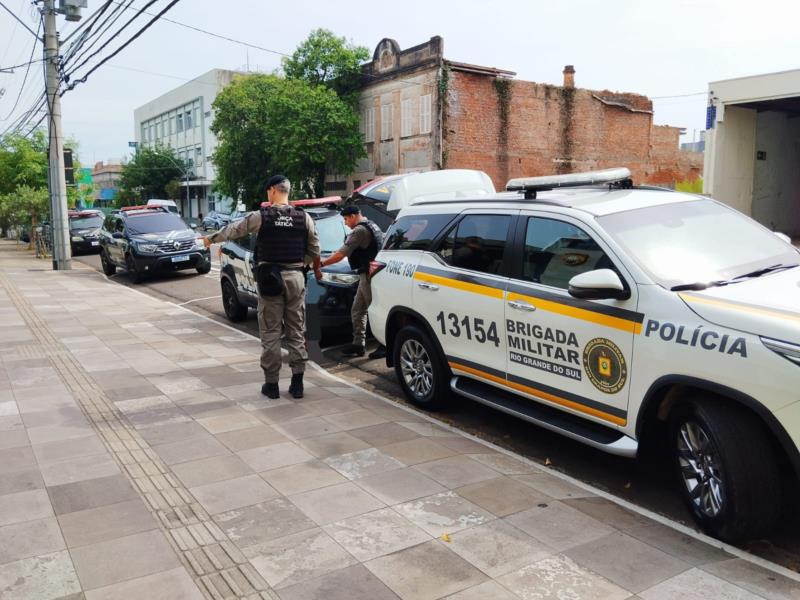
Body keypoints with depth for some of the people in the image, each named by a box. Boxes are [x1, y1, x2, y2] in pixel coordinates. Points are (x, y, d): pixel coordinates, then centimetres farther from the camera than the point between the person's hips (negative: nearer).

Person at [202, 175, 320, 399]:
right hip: (296, 277, 2)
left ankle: (271, 384, 8)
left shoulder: (260, 216, -4)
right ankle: (297, 382, 12)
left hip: (270, 277, -2)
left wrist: (211, 239, 26)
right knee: (296, 331, 9)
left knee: (270, 332, 4)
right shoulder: (304, 217, 2)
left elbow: (233, 229, 10)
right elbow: (314, 252, 6)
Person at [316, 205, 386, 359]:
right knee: (357, 310, 12)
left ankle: (384, 345, -2)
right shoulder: (373, 226, 17)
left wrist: (321, 264, -13)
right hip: (371, 273, 10)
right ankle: (358, 344, 15)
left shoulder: (359, 231, -14)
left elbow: (341, 254, -19)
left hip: (368, 274, -10)